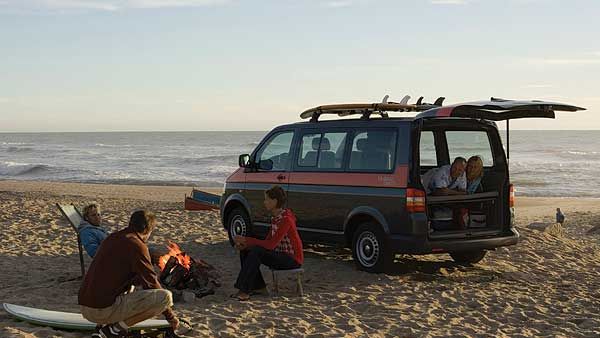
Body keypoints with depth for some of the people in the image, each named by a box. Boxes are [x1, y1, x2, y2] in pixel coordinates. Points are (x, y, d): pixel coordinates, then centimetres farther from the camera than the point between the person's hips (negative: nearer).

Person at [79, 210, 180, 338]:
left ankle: (104, 324, 13)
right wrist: (171, 317, 7)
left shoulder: (111, 238, 17)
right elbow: (151, 282, -4)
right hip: (104, 310, -9)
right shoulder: (136, 245, -8)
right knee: (165, 296, -13)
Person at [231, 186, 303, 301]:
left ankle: (244, 291, -22)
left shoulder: (286, 219, -22)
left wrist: (246, 240, -23)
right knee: (245, 251, -2)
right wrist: (245, 244, -7)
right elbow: (267, 241, 7)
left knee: (256, 252, -27)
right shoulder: (275, 218, 7)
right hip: (280, 255, 9)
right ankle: (258, 285, 6)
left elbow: (271, 244, -27)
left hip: (292, 259, -9)